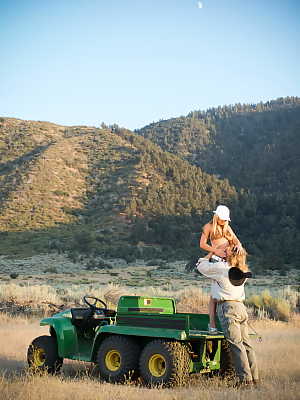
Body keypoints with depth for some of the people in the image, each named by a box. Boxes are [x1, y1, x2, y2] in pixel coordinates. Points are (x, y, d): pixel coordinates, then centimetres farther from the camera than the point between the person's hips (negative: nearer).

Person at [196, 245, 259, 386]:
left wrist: (212, 253, 22)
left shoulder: (221, 268, -7)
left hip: (227, 307, -7)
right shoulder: (242, 271, 13)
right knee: (246, 344, 8)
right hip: (241, 307, 7)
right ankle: (254, 377, 9)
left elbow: (201, 266, 8)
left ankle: (245, 378, -10)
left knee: (236, 345, -8)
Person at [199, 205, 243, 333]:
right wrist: (216, 251, -13)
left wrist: (239, 245, -14)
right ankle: (212, 323, -7)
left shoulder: (227, 228, 21)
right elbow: (202, 244, 0)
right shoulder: (209, 227, 6)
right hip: (217, 259, -5)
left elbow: (236, 240, 10)